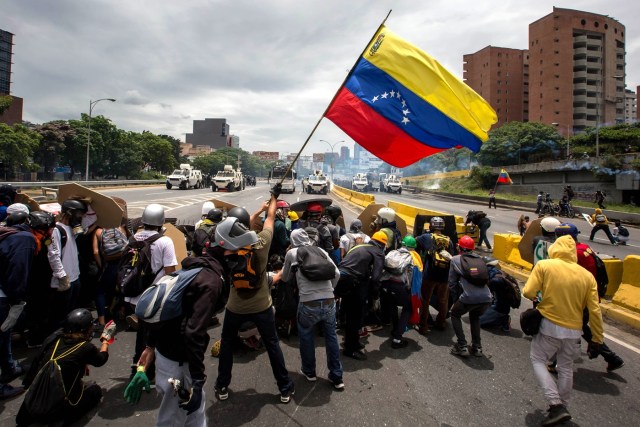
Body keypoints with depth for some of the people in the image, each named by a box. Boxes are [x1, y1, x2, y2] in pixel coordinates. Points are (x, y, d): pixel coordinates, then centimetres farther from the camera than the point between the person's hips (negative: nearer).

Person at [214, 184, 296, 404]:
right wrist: (274, 197, 12)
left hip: (236, 308, 0)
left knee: (226, 343, 23)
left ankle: (222, 386, 33)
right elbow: (270, 218, -4)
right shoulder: (262, 242, -22)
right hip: (261, 306, 0)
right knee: (272, 345, 13)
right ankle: (285, 388, 23)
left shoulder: (228, 256, -19)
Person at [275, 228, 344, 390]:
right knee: (331, 337, 18)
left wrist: (280, 274, 41)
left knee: (306, 337, 20)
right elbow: (336, 273, 10)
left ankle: (309, 372, 36)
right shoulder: (321, 251, 12)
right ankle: (337, 377, 26)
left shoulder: (292, 253, 6)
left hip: (309, 304, -3)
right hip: (329, 302, 3)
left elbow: (285, 278, 18)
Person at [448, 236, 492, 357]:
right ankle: (477, 347, 31)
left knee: (455, 315, 25)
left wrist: (458, 295, 26)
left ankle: (462, 347, 18)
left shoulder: (455, 260, 10)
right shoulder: (479, 259, 21)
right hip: (486, 297, 4)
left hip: (469, 297, -4)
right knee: (475, 317, 35)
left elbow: (452, 283, 9)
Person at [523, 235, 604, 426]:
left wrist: (536, 297, 9)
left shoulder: (544, 265, -10)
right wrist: (597, 339, 9)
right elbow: (594, 311, 0)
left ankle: (556, 405, 2)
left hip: (549, 326, -4)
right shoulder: (587, 275, -1)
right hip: (574, 331, 4)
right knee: (566, 369, 21)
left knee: (538, 360, 14)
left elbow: (528, 292, -15)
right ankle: (562, 407, 33)